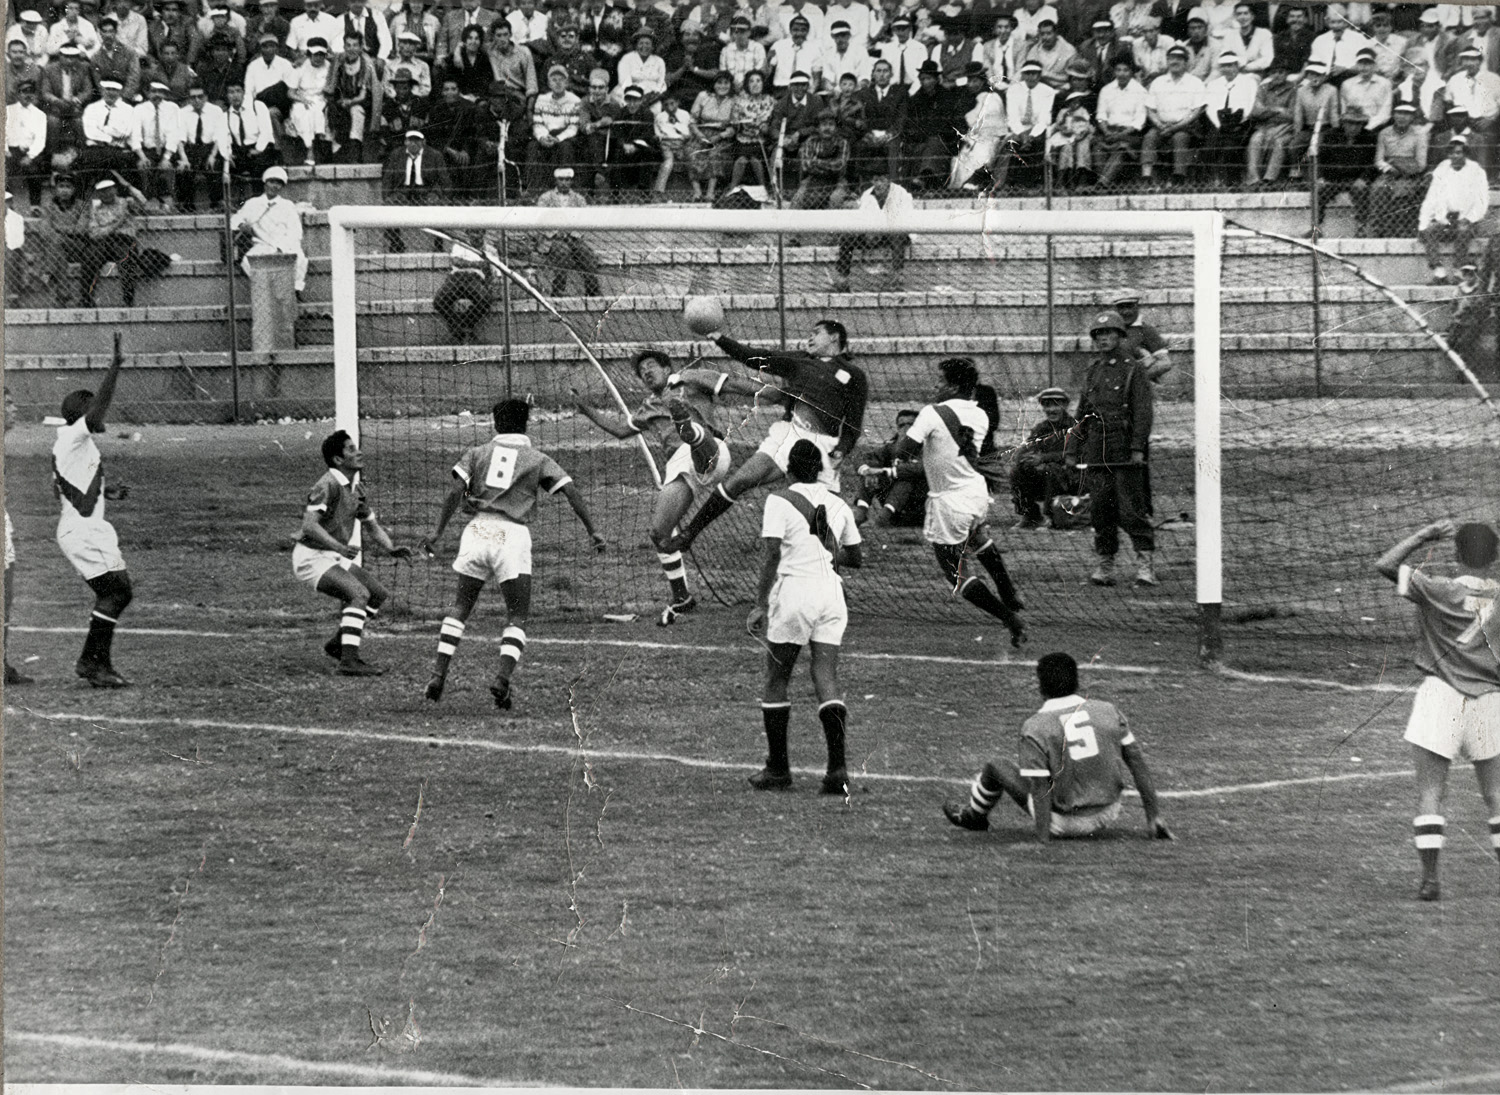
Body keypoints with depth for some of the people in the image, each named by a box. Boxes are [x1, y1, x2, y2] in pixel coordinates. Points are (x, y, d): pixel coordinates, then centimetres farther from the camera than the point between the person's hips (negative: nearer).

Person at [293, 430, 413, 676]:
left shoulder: (355, 489, 11)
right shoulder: (328, 486, -19)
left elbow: (372, 526, 20)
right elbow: (309, 525, -29)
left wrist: (391, 549, 1)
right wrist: (338, 546, -41)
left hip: (334, 556, 10)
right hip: (312, 557, -10)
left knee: (379, 593, 8)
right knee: (359, 593, -25)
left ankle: (338, 644, 19)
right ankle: (349, 661, -29)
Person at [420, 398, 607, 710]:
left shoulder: (477, 454, 14)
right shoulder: (537, 459, 12)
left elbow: (456, 492, 0)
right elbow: (571, 492, 4)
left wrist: (438, 531, 0)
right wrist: (592, 531, 7)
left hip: (477, 530, 2)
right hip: (513, 535, -2)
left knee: (460, 608, 14)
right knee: (517, 617, 4)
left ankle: (439, 674, 4)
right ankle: (503, 678, -17)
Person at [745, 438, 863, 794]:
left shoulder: (780, 501, -4)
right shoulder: (838, 505, 12)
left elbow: (771, 554, -12)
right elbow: (854, 557, 19)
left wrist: (761, 604, -13)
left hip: (794, 589, -4)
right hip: (831, 591, 4)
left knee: (776, 680, 7)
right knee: (826, 676, 0)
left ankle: (778, 770, 9)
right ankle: (838, 767, -14)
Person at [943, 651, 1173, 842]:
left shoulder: (1035, 729, -17)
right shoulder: (1108, 711, -6)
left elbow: (1040, 790, -19)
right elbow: (1138, 763, -4)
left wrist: (1043, 841, -17)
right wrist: (1153, 815, 1)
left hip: (1065, 823, -4)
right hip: (1109, 815, 4)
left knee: (996, 768, 17)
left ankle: (974, 816, 47)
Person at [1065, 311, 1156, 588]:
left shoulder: (1133, 369, -2)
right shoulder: (1094, 371, 16)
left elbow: (1143, 411, -8)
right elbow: (1082, 415, 21)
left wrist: (1138, 448, -17)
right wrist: (1071, 451, 15)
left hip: (1124, 448, -5)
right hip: (1096, 448, 5)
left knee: (1130, 507, -9)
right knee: (1101, 509, 4)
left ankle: (1145, 562, -5)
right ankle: (1105, 564, 10)